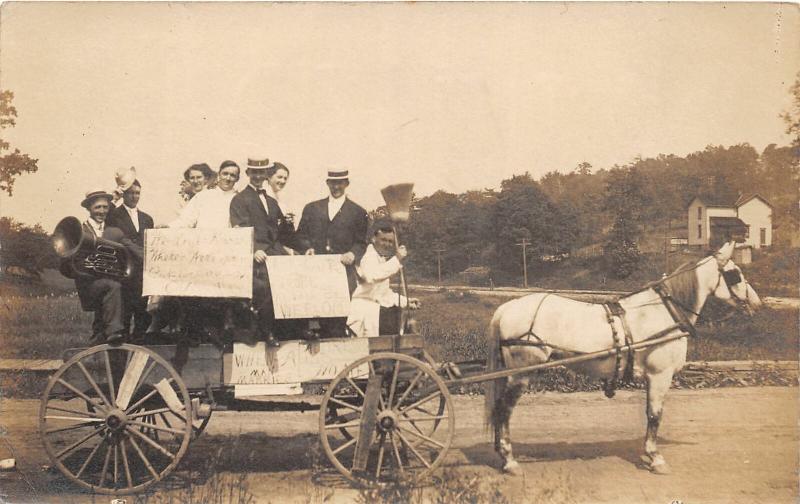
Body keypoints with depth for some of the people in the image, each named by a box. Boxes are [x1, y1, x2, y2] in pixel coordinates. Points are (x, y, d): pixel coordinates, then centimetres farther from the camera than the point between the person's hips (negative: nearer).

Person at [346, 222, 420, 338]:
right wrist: (397, 260, -36)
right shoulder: (369, 256, -10)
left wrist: (405, 301, 15)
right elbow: (372, 276, -35)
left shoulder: (381, 259, 21)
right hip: (366, 313, -10)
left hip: (376, 309, 10)